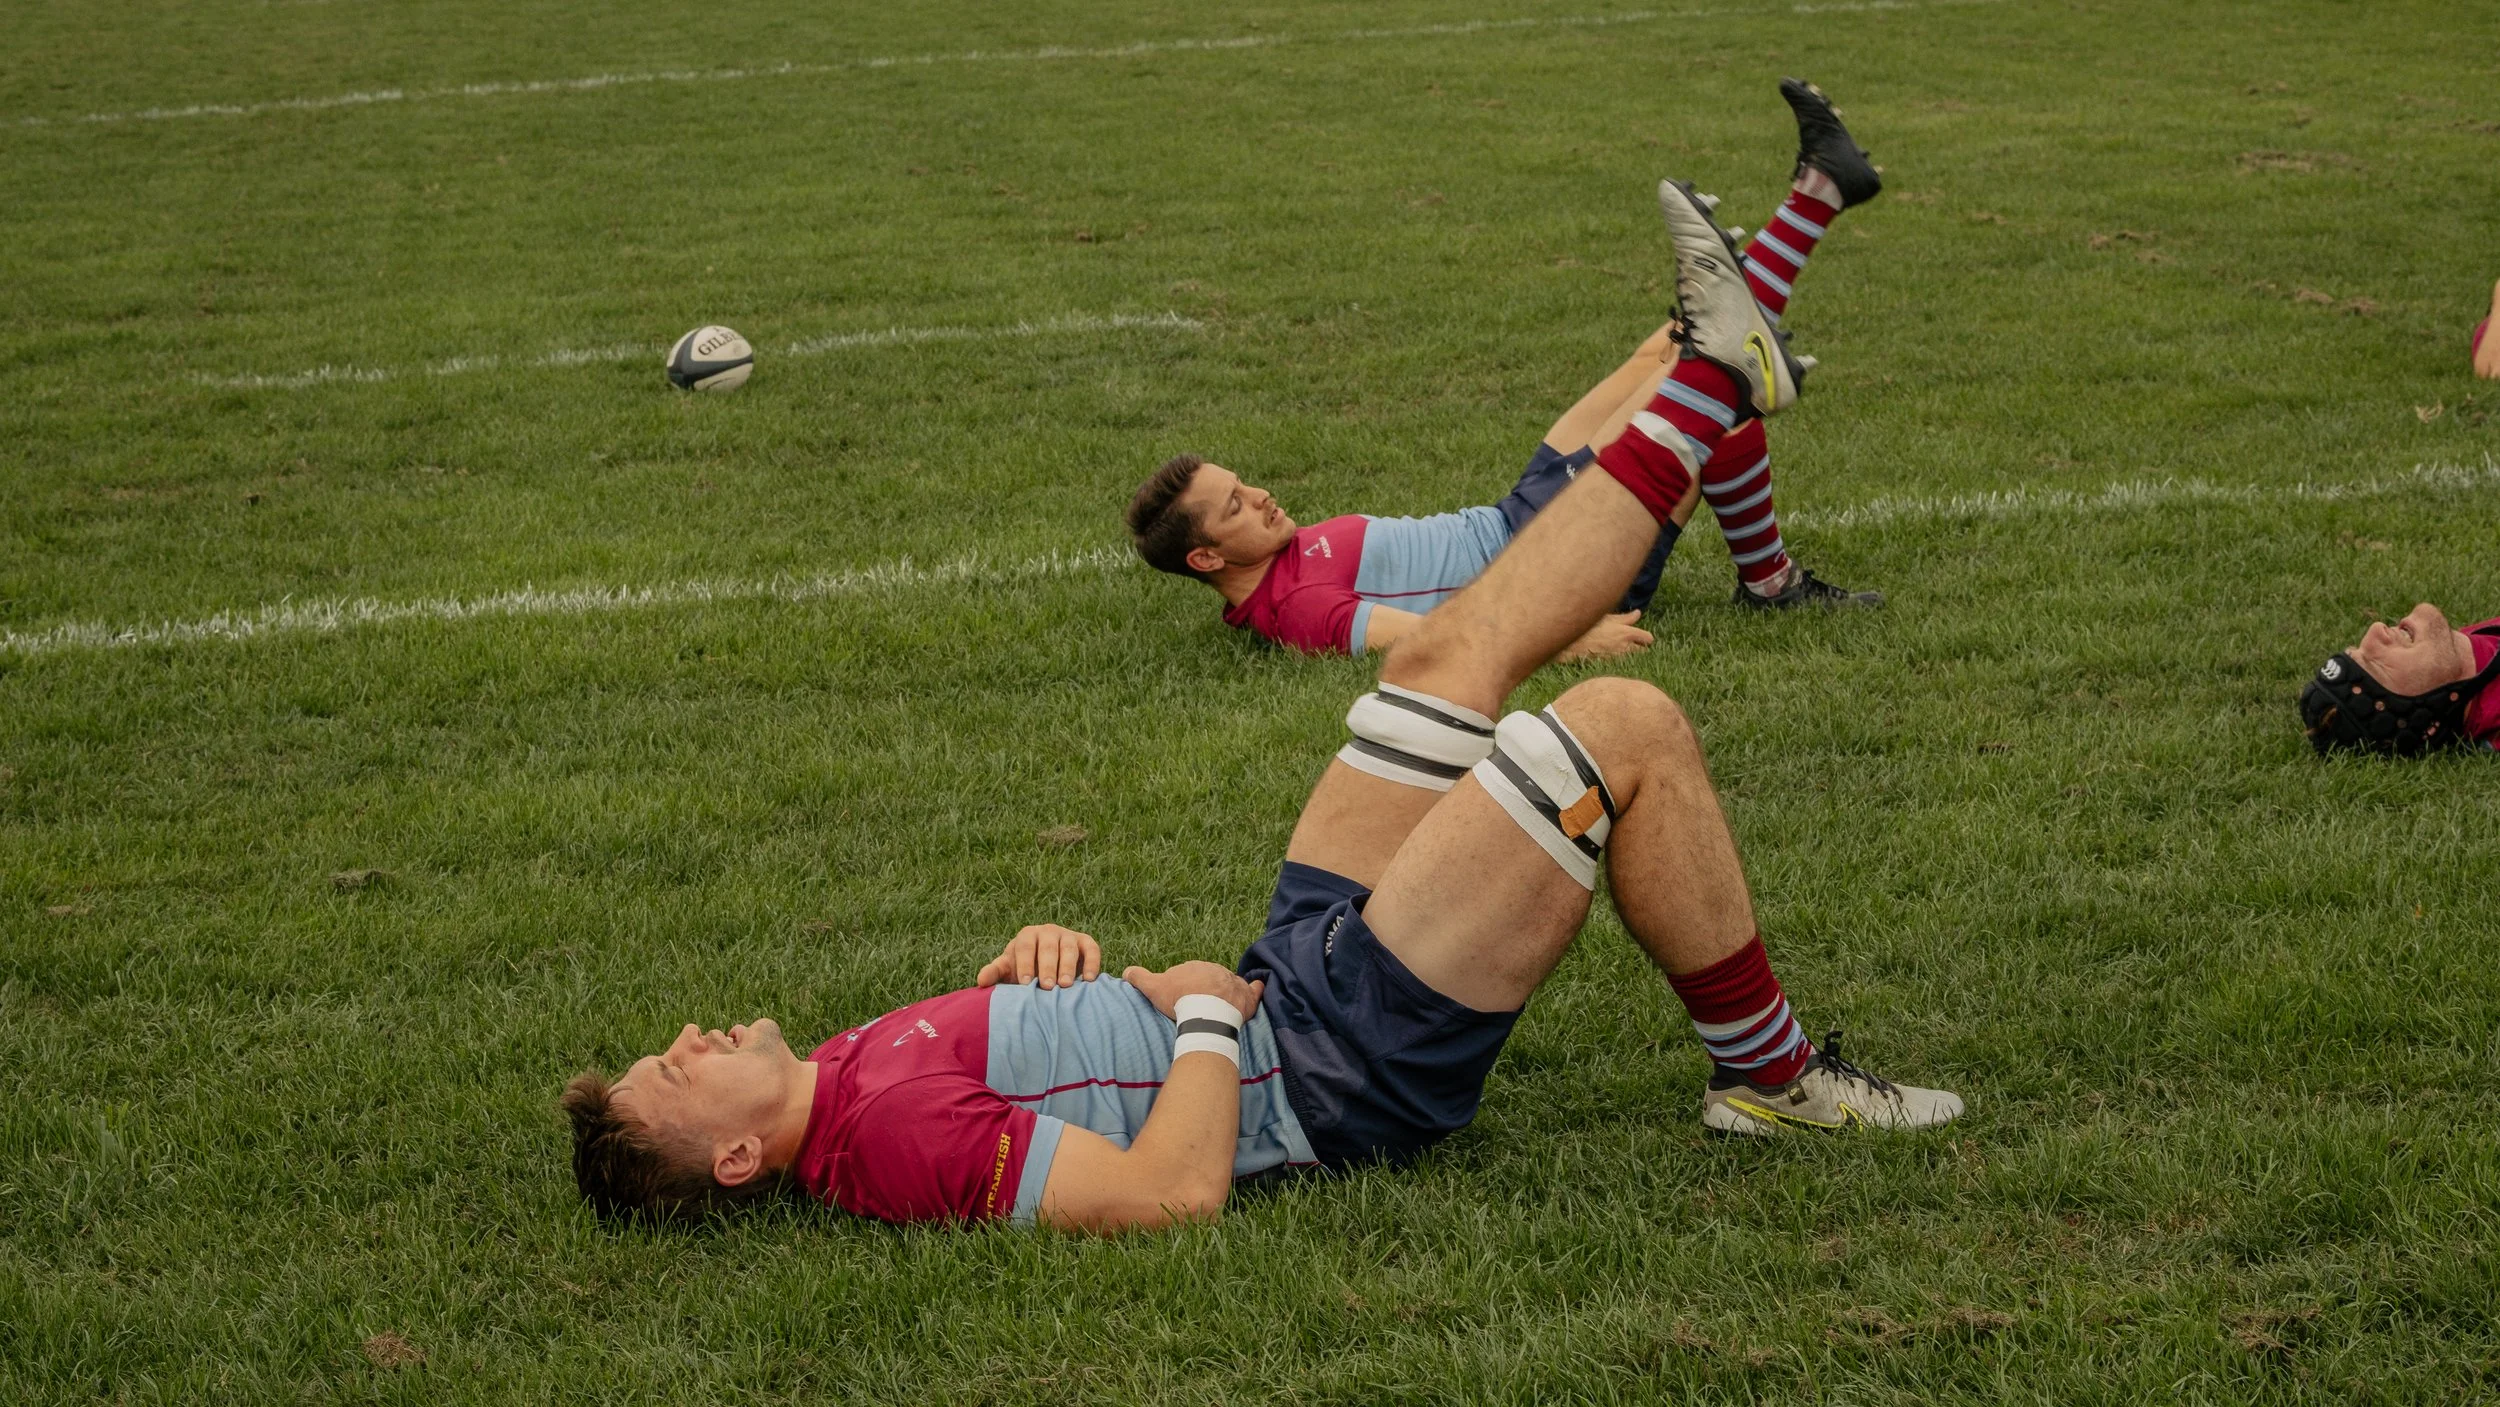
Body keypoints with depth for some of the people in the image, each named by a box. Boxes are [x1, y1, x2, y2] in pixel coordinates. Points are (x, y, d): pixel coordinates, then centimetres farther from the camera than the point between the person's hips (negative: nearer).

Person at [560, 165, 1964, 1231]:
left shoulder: (845, 1068, 1)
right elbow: (1174, 1187, -34)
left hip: (1289, 980, 9)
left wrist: (1041, 950, -4)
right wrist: (1199, 1006, -20)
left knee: (1452, 651, 8)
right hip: (1350, 1059, -9)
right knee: (1625, 725, -14)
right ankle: (1769, 1074, 4)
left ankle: (1714, 385, 23)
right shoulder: (890, 1137, -28)